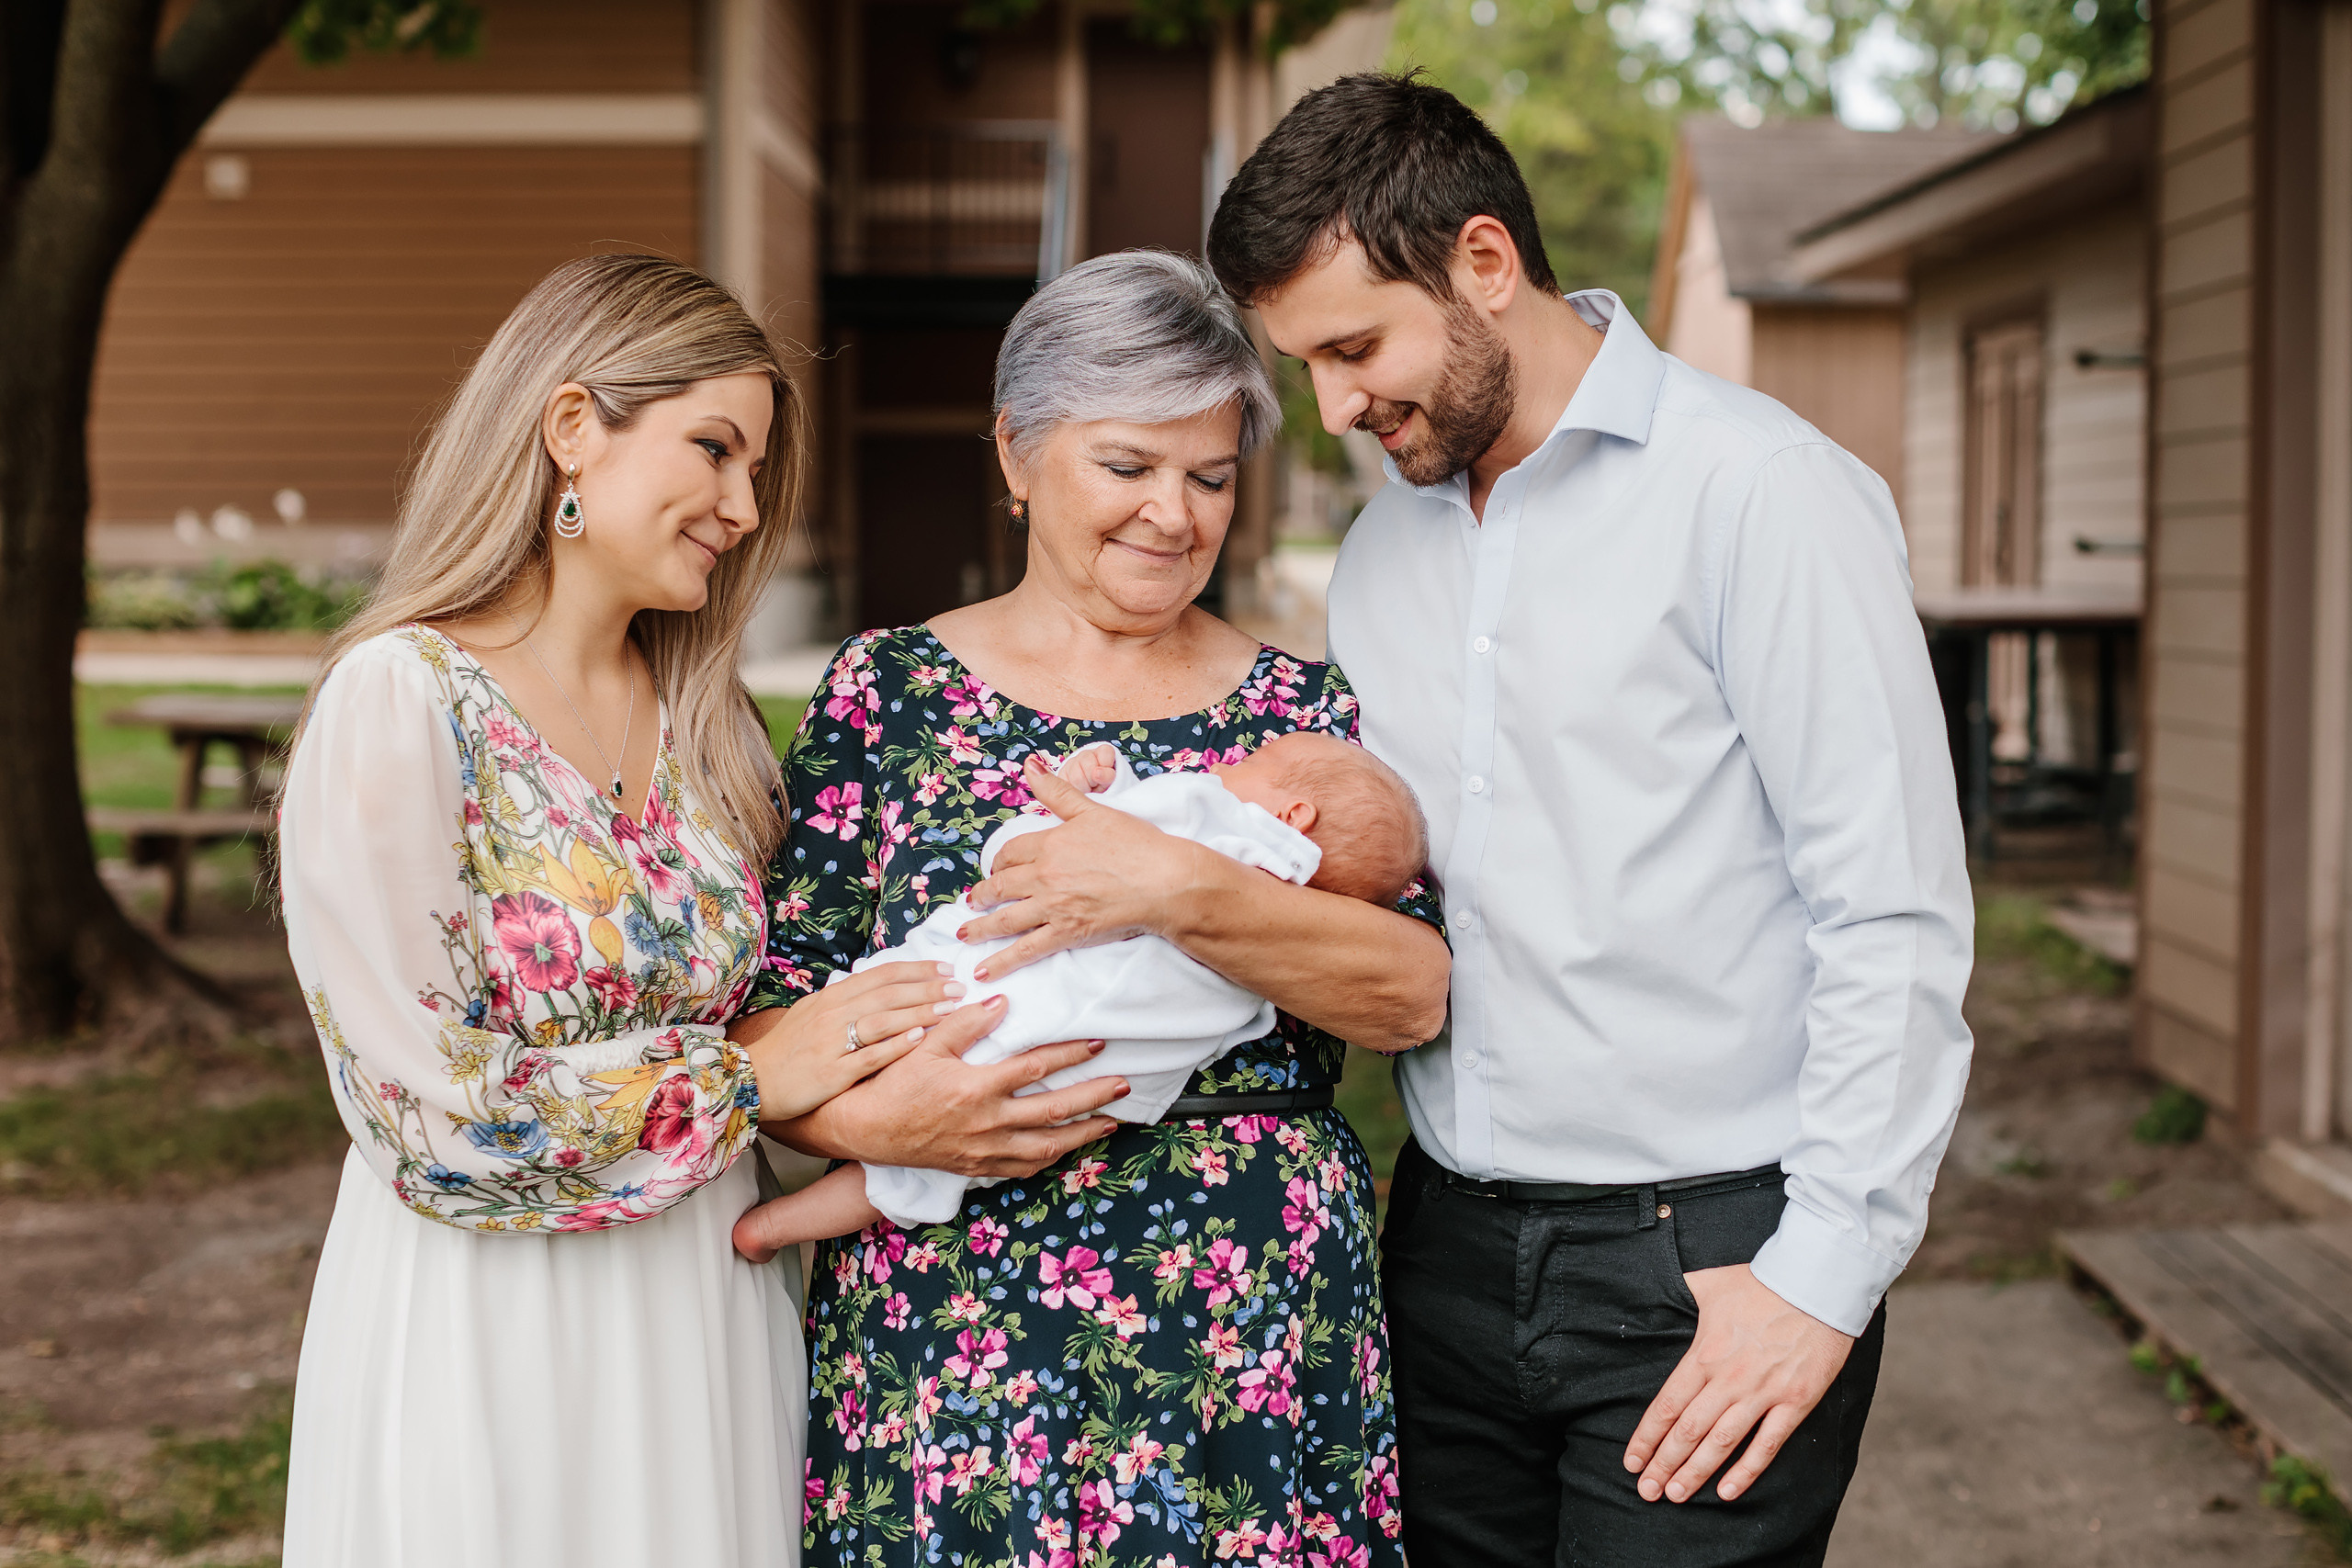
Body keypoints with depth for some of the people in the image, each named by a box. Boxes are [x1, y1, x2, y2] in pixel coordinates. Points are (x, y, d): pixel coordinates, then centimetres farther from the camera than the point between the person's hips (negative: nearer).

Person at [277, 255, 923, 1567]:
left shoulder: (703, 716, 6)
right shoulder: (399, 702, -14)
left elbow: (768, 1015, 8)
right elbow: (440, 1117, -19)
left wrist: (889, 1104, -10)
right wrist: (749, 1077, -13)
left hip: (715, 1310, 6)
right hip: (492, 1346, -6)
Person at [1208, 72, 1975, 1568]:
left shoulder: (1762, 490, -9)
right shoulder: (1384, 545, 13)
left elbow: (1898, 915, -12)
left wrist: (1826, 1268, -15)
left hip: (1708, 1261, -6)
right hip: (1451, 1248, 6)